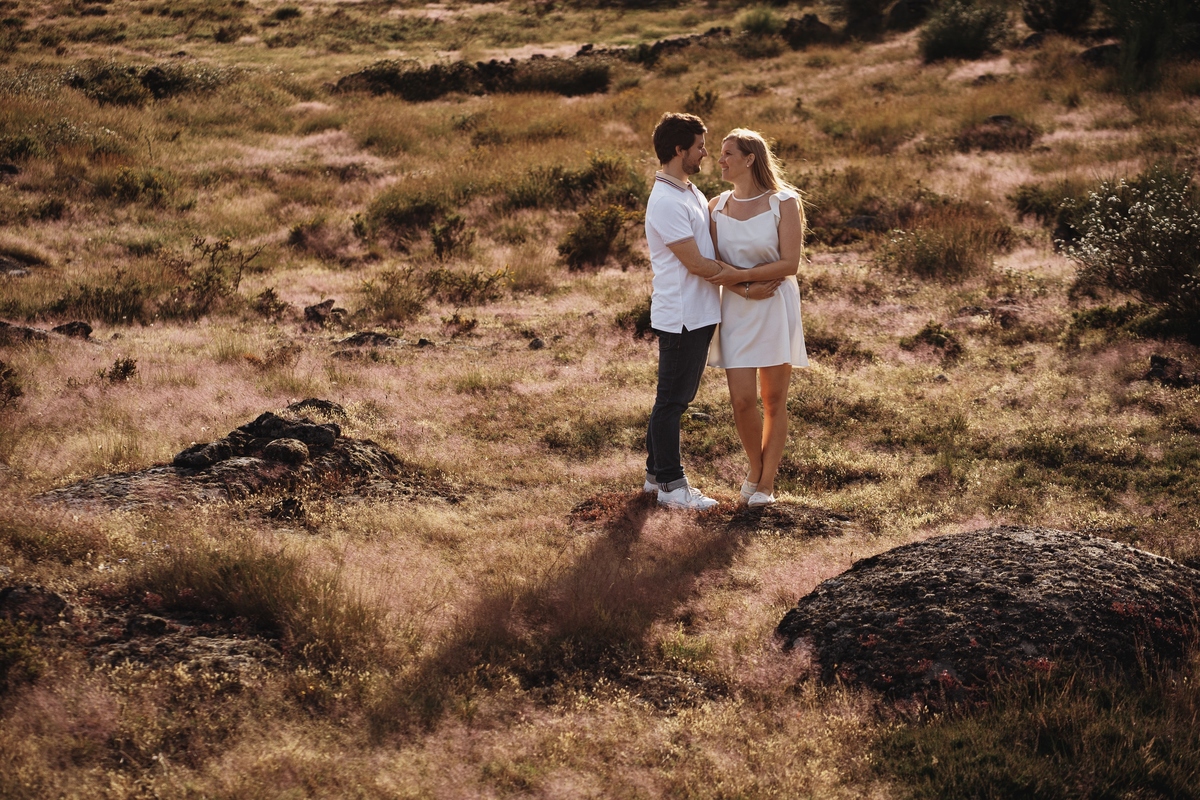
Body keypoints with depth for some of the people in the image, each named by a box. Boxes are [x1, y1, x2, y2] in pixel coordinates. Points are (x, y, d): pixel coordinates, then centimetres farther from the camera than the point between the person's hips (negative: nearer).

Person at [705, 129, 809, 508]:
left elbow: (790, 264, -12)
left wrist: (738, 275, -17)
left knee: (774, 401, 4)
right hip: (736, 310, 3)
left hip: (776, 310, -2)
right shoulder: (717, 206, 4)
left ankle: (766, 484, 15)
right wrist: (747, 290, -15)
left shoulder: (784, 203, -7)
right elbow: (714, 266, 2)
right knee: (742, 399, -5)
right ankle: (755, 469, 20)